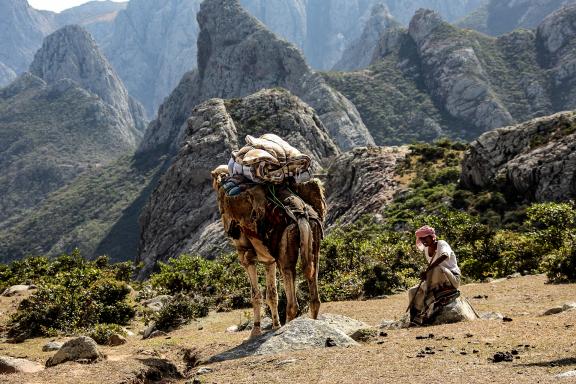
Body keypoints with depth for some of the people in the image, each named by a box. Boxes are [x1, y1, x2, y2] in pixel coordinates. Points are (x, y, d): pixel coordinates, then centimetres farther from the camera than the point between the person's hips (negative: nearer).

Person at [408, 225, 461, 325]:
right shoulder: (426, 250, 10)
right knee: (412, 292, -7)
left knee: (436, 269, -38)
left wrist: (427, 270, -41)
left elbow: (445, 256, -35)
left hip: (453, 279, -7)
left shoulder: (442, 244, -13)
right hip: (439, 282, 8)